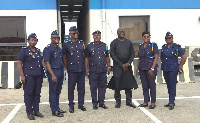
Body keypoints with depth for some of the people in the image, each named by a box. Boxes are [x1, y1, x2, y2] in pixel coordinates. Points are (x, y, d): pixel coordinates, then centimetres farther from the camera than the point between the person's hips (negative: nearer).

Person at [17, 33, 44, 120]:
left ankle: (36, 110, 17)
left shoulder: (38, 51, 16)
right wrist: (22, 75, -14)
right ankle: (29, 112, 6)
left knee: (37, 93, 8)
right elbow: (19, 63, -7)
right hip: (29, 76, -5)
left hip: (39, 76, 6)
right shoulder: (24, 50, -2)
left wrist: (42, 74, 18)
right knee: (28, 94, -2)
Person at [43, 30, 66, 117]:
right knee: (53, 92, 0)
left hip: (60, 72, 8)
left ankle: (57, 108, 23)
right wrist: (52, 75, -21)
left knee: (58, 92, 14)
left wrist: (62, 72, 13)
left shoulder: (59, 49, 14)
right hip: (53, 72, -8)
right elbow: (47, 63, -15)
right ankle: (54, 111, 6)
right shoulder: (48, 49, -10)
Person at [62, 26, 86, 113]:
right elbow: (64, 58, 5)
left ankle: (81, 104, 20)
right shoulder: (66, 45, 1)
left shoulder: (82, 44, 11)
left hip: (81, 69, 3)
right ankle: (71, 106, 12)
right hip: (72, 70, -3)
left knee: (81, 88, 9)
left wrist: (85, 67, 12)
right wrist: (67, 68, 4)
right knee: (71, 88, 2)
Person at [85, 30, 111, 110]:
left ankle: (101, 102, 17)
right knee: (93, 87, 2)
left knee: (102, 86, 6)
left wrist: (108, 66, 10)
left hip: (103, 70, 3)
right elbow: (86, 58, 4)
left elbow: (107, 57, 16)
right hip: (93, 70, -2)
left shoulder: (104, 46, 11)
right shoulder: (89, 46, 3)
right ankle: (94, 103, 12)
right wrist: (86, 69, -1)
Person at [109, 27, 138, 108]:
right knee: (117, 84, 0)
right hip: (117, 66, -3)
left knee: (128, 84, 3)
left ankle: (129, 101, 13)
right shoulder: (114, 43, 1)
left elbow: (132, 54, 9)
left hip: (127, 66, 3)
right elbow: (113, 55, -5)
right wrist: (121, 65, -10)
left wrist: (128, 63, -7)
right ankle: (118, 101, 11)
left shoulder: (129, 42, 11)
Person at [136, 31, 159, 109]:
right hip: (142, 69, 5)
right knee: (144, 86, 9)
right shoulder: (140, 46, 12)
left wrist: (152, 69, -14)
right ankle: (145, 102, 17)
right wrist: (137, 68, 10)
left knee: (152, 85, 0)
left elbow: (156, 58, -7)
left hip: (150, 68, -5)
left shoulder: (153, 45, -2)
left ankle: (153, 103, 9)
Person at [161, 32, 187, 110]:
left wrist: (180, 67, -3)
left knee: (172, 86, -5)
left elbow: (184, 57, -5)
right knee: (168, 86, 11)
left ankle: (171, 103, 0)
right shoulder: (163, 47, 8)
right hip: (165, 69, 6)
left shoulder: (177, 47, -7)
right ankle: (171, 102, 21)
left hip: (173, 70, -6)